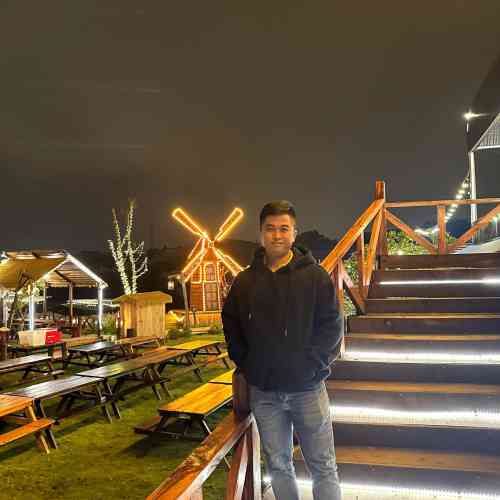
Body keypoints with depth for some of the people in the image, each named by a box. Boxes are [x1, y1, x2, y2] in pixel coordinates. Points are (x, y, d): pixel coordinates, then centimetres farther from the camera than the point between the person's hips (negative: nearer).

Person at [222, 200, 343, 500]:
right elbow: (231, 326, 13)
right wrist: (245, 363, 4)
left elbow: (332, 326, -5)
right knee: (278, 464, 17)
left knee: (323, 466, 9)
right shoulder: (245, 281, 4)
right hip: (263, 391, 3)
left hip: (307, 388, -2)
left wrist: (313, 363, -11)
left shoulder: (315, 276, -5)